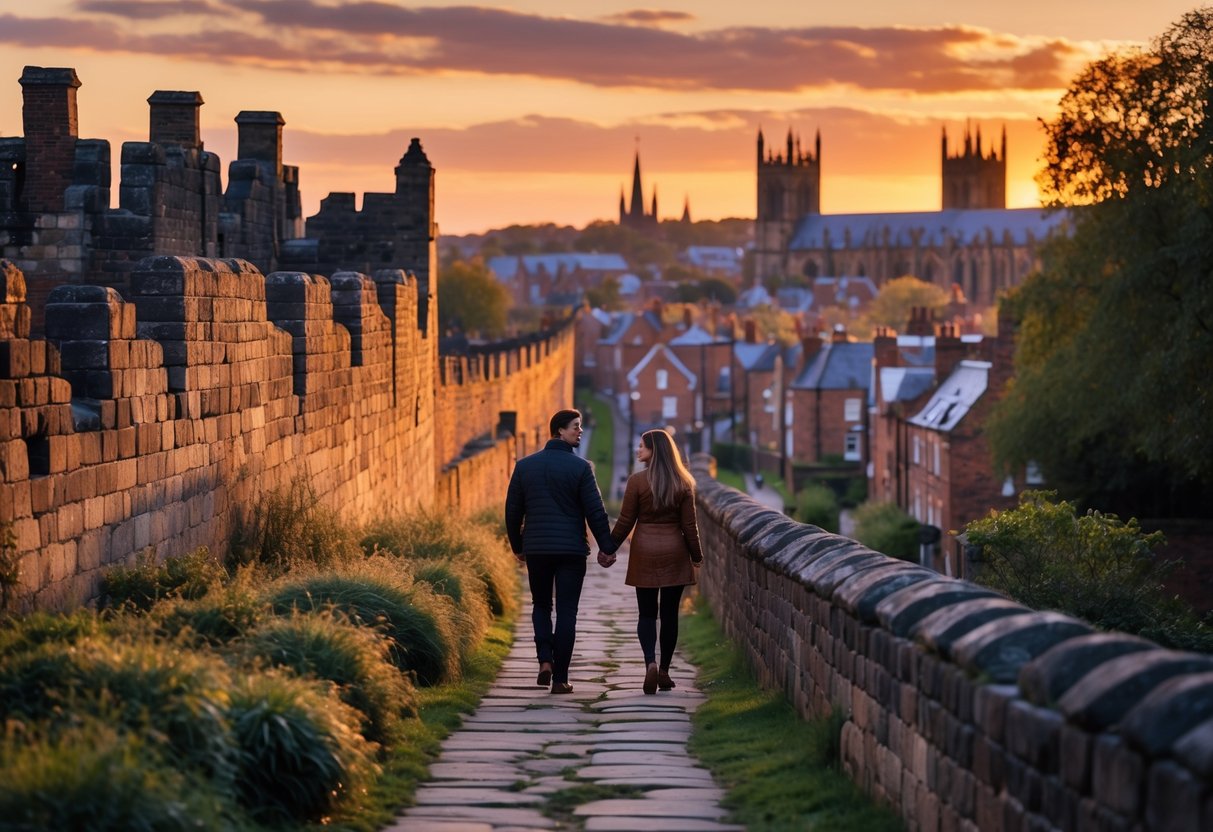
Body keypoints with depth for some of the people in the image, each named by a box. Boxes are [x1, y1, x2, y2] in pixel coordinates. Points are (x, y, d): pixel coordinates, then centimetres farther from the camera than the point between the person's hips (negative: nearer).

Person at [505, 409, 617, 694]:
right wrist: (607, 548, -1)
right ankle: (560, 678, 0)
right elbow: (595, 512, -8)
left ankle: (545, 660, -1)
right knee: (566, 612, 2)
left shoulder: (525, 465, 4)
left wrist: (517, 546, 18)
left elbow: (512, 510, 8)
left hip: (536, 549, 3)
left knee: (541, 606, 19)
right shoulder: (580, 467, -7)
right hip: (571, 550, -3)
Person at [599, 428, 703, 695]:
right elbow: (689, 525, 2)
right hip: (674, 553, 2)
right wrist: (696, 555, 14)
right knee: (669, 613, 8)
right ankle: (664, 672, 12)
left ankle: (651, 663, -17)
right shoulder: (682, 483, 0)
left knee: (646, 613, 4)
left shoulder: (637, 481, -7)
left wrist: (608, 549, 8)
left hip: (645, 553, -2)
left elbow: (625, 522, -4)